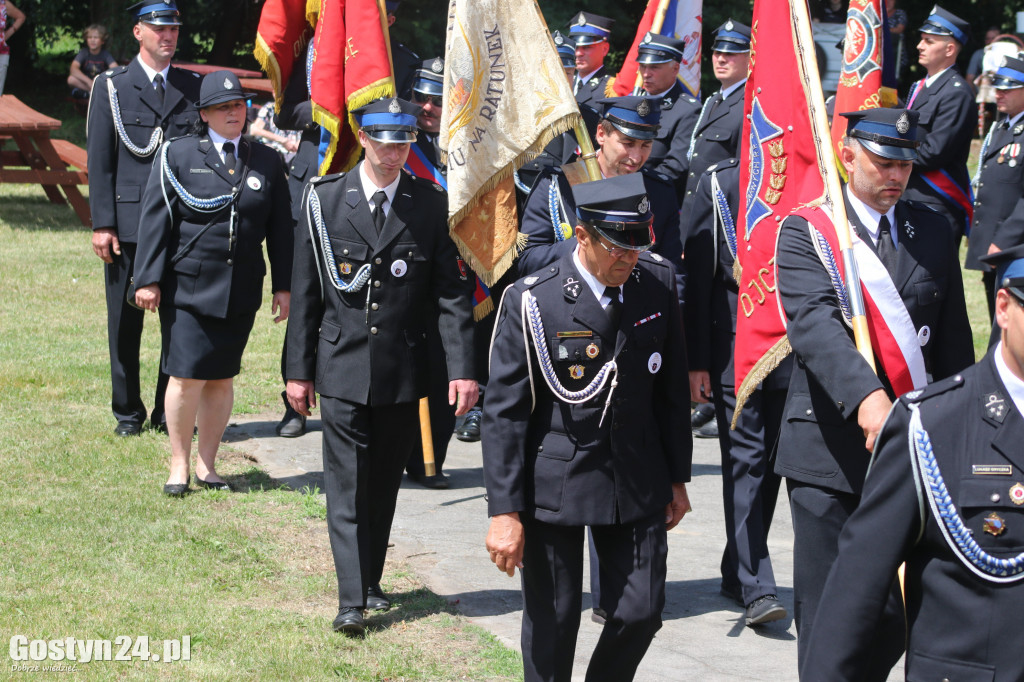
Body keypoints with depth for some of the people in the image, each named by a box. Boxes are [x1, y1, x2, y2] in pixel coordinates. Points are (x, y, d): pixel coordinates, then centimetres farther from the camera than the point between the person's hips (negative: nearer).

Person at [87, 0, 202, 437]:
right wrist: (102, 224, -5)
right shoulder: (111, 87, 5)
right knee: (125, 322, 4)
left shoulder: (193, 88, 11)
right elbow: (99, 160, 2)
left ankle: (170, 412, 12)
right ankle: (128, 412, 15)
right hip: (128, 224, -1)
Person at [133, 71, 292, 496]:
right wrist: (149, 279, -8)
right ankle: (179, 466, 7)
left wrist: (283, 285, 8)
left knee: (222, 378, 8)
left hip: (241, 292, 3)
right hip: (188, 286, -3)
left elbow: (280, 229, 12)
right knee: (187, 377, -6)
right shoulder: (178, 155, 1)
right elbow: (155, 218, -2)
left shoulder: (266, 162, 10)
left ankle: (207, 464, 19)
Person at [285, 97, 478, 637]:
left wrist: (462, 368, -9)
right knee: (346, 485, -5)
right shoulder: (324, 198, 0)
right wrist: (299, 369, 1)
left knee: (384, 484, 11)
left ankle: (370, 582, 25)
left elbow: (450, 291, 0)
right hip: (342, 368, -1)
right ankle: (351, 601, -7)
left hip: (404, 370, 1)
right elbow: (305, 291, 3)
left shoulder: (430, 204, 1)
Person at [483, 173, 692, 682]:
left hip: (637, 480, 3)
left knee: (640, 612, 2)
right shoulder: (532, 302, -14)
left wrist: (677, 477, 11)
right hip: (555, 482, -3)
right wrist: (504, 511, -13)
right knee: (552, 621, 4)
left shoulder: (658, 283, -2)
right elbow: (504, 413, -11)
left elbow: (671, 388, 8)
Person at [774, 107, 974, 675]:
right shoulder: (805, 232, -3)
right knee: (826, 613, 0)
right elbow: (814, 324, -20)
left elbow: (953, 339, 15)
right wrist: (866, 397, -35)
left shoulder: (933, 233, 11)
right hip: (830, 451, -3)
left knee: (899, 611, 5)